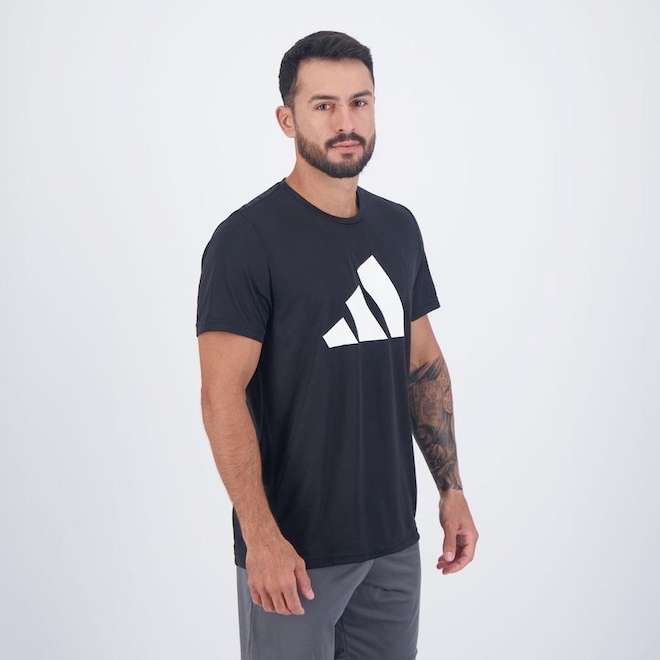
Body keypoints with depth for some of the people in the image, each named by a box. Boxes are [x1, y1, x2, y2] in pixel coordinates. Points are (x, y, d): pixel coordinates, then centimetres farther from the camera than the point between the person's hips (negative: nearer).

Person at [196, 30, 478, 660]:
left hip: (392, 540, 6)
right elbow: (223, 395, -16)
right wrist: (260, 537, -22)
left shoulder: (398, 228, 8)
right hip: (294, 547, -6)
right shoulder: (248, 239, -12)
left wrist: (452, 489, 9)